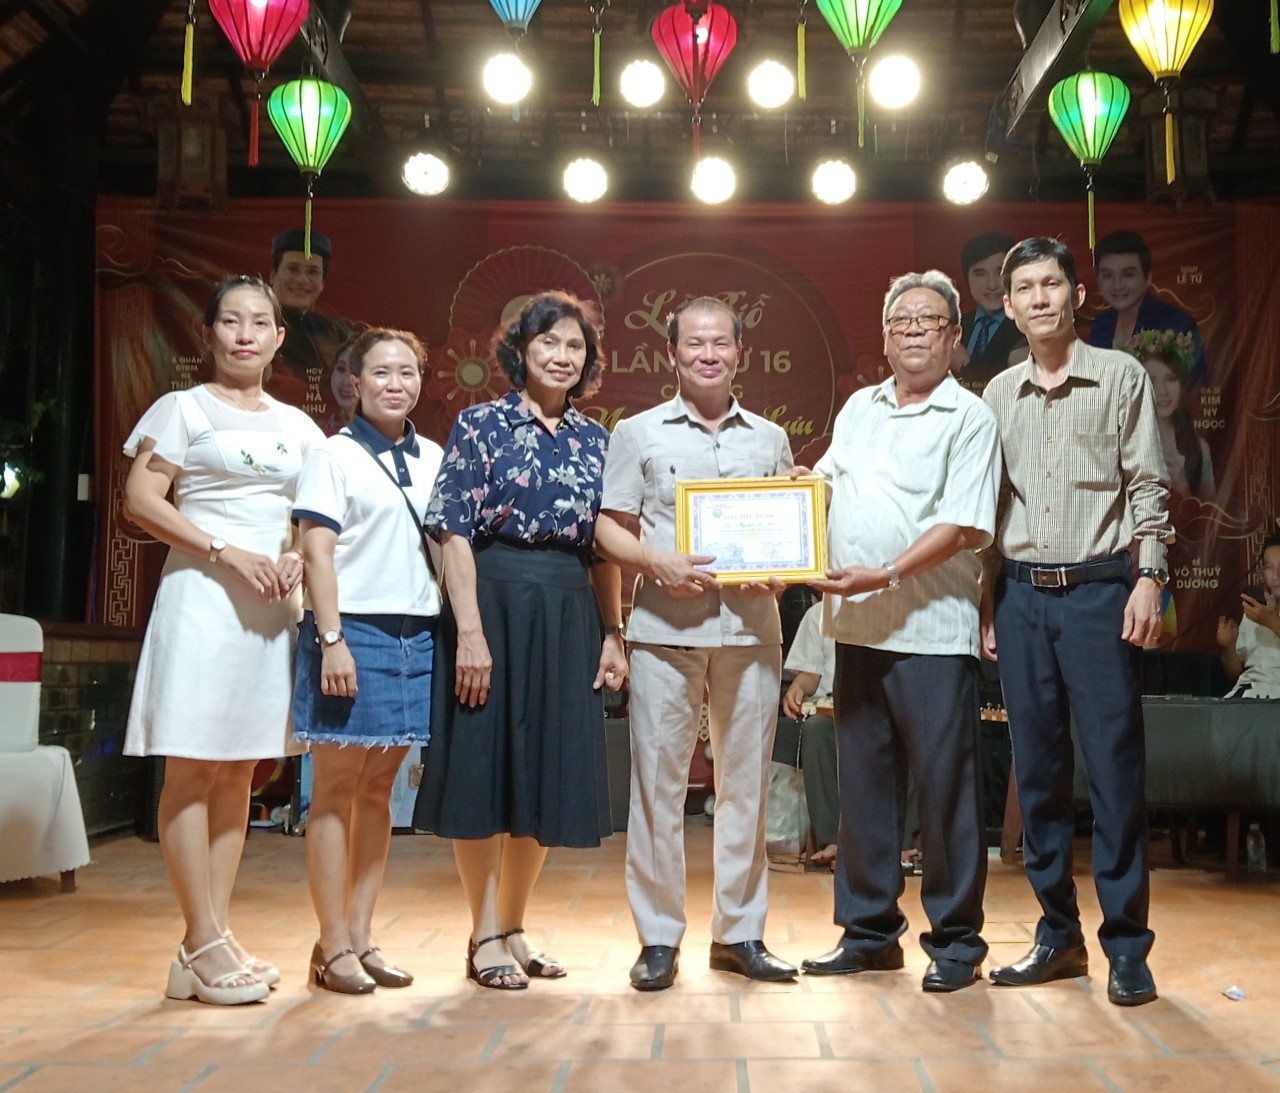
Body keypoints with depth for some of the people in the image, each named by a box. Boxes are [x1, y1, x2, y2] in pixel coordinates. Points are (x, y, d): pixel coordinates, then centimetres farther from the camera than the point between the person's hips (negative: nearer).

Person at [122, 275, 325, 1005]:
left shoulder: (297, 425, 16)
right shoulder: (184, 408, 2)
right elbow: (141, 500, -7)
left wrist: (302, 557, -2)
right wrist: (226, 552, -16)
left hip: (273, 607, 6)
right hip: (202, 598, -5)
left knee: (239, 773, 7)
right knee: (193, 768, -5)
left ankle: (211, 943, 13)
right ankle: (206, 945, -1)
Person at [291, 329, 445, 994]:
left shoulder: (435, 459, 13)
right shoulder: (335, 456, -1)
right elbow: (318, 552, -7)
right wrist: (331, 640, -15)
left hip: (418, 634, 5)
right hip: (354, 630, -5)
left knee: (378, 789, 9)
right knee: (336, 789, 1)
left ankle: (361, 937, 17)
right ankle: (332, 947, 8)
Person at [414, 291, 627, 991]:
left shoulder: (594, 439, 12)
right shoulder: (481, 425, -1)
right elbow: (454, 533, -8)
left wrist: (612, 634, 6)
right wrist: (470, 631, -16)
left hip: (569, 616, 5)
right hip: (496, 601, -5)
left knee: (549, 774, 9)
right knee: (485, 767, 1)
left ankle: (512, 928, 24)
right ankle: (485, 937, 13)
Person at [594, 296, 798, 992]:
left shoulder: (770, 439, 16)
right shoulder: (638, 434, 9)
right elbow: (608, 527, 4)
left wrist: (781, 571, -4)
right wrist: (657, 562, -13)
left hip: (751, 628, 2)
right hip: (664, 628, -2)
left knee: (746, 780, 6)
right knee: (657, 780, -1)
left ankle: (739, 932, 18)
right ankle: (658, 938, 9)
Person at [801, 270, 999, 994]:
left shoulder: (969, 418, -5)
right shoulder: (859, 408, 15)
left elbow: (964, 526, -13)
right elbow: (825, 479, 27)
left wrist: (884, 575, -20)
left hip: (932, 630, -6)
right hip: (858, 628, 6)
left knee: (946, 787, 0)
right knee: (863, 784, 12)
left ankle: (956, 941, 13)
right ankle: (870, 931, 23)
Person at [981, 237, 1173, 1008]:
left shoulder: (1121, 376, 3)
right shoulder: (999, 395, 12)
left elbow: (1148, 487, -1)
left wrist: (1149, 578, -10)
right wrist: (988, 603, 8)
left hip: (1099, 590, -3)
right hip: (1021, 595, 4)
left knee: (1115, 767, -3)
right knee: (1038, 770, 7)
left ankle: (1127, 945, 7)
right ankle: (1059, 935, 18)